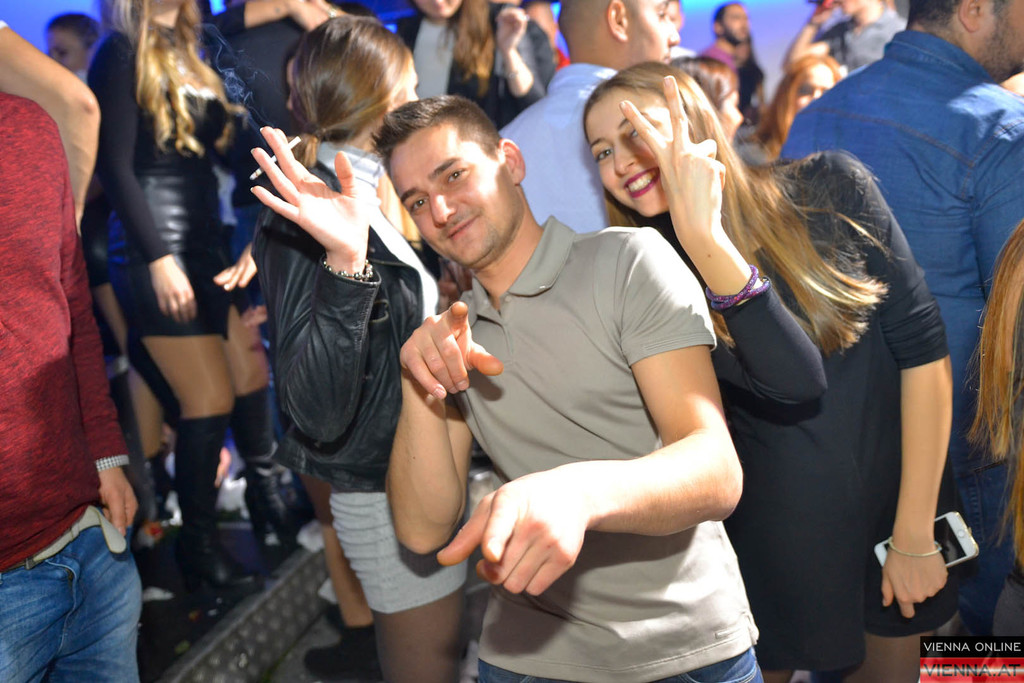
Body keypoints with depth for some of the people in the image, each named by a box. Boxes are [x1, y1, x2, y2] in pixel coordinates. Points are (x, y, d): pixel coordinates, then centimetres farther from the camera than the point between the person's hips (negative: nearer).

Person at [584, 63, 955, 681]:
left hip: (893, 500, 2)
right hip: (773, 543, -1)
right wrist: (702, 236, -38)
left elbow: (922, 349, -10)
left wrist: (915, 535, -11)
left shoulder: (830, 190, -11)